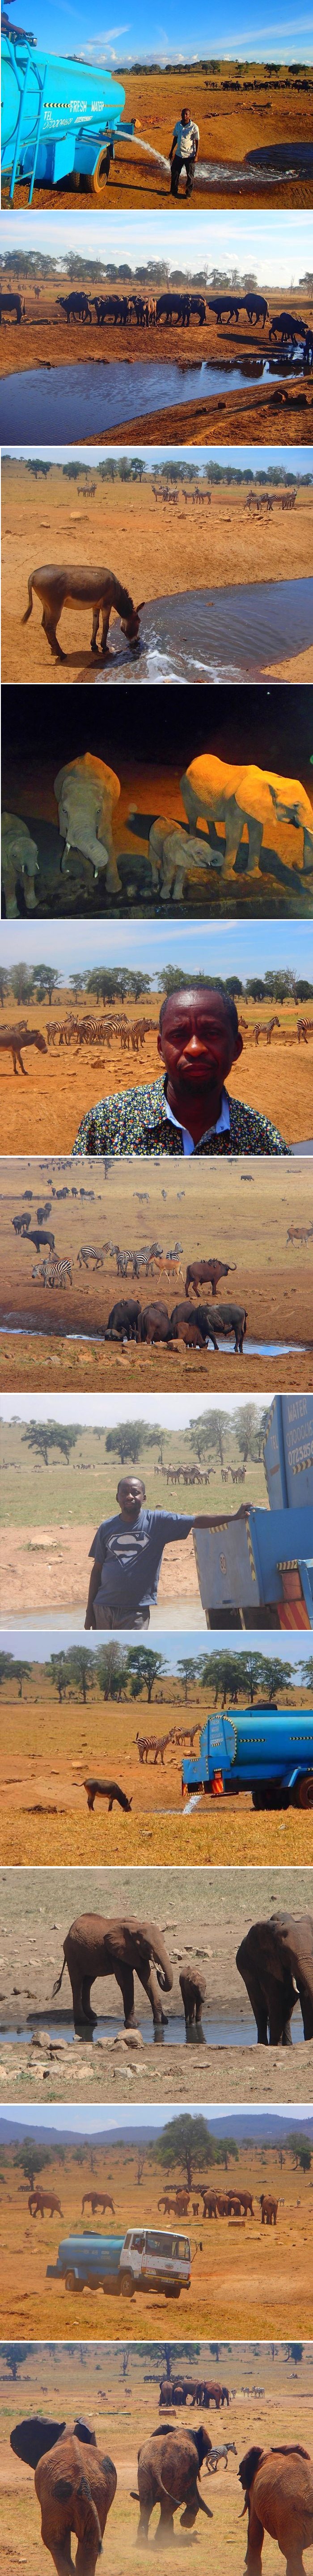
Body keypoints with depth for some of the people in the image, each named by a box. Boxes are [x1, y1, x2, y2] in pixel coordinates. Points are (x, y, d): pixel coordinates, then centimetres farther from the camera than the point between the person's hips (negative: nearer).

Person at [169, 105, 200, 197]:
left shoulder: (194, 127, -12)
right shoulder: (178, 125, 2)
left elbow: (197, 142, -8)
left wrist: (196, 156, -12)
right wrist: (172, 151, 15)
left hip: (190, 155, -4)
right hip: (179, 154, 4)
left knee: (190, 175, 6)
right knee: (175, 173, 9)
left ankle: (189, 193, 21)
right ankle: (174, 191, 25)